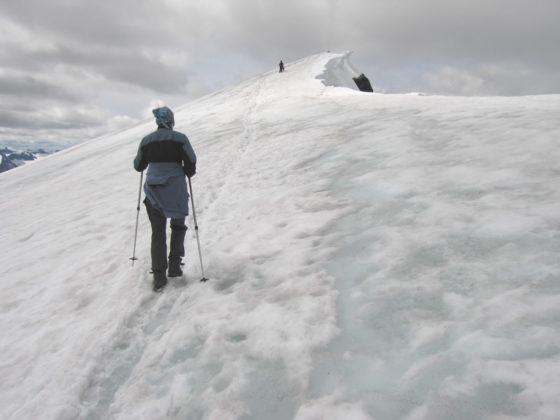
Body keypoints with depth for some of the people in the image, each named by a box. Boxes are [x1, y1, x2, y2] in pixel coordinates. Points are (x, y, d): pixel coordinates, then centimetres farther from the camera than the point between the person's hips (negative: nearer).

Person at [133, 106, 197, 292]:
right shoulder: (179, 138, -7)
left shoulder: (147, 140, 3)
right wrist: (188, 173, 13)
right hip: (175, 191, -2)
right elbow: (191, 163, -9)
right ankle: (174, 265, 13)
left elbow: (138, 166, 12)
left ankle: (159, 278, 8)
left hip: (153, 192, 3)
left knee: (158, 233, 10)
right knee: (178, 226, 20)